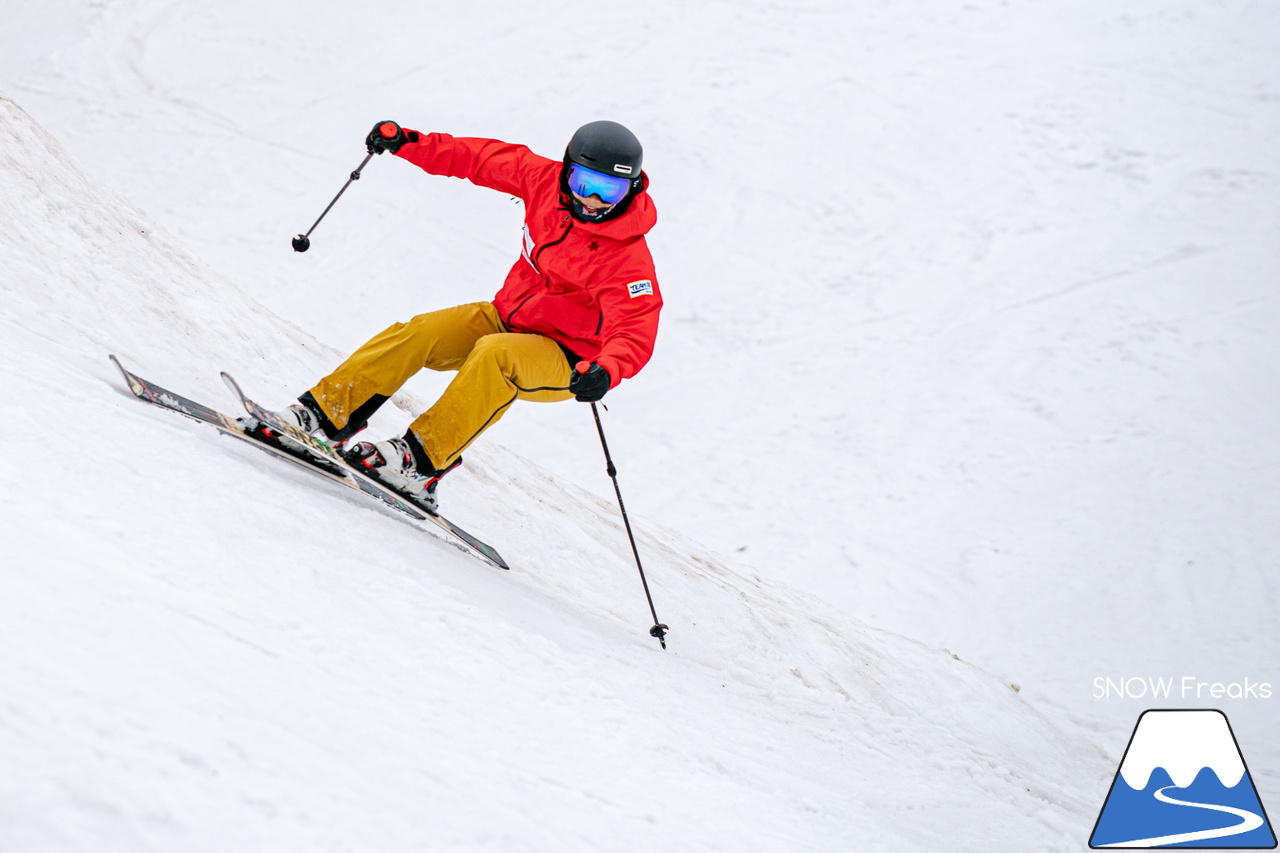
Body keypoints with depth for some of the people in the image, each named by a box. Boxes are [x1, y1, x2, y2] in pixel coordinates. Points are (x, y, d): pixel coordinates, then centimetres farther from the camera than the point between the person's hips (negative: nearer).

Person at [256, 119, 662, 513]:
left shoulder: (629, 259, -24)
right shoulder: (546, 180, -8)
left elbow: (635, 336, -31)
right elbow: (484, 157, 4)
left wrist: (604, 372, -52)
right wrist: (408, 143, -1)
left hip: (565, 362, -6)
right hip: (507, 316, 6)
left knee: (494, 354, -36)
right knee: (415, 335, -16)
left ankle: (422, 461, -36)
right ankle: (322, 413, -11)